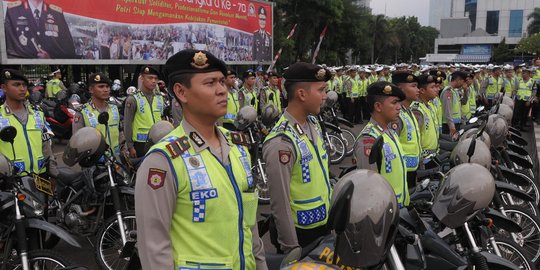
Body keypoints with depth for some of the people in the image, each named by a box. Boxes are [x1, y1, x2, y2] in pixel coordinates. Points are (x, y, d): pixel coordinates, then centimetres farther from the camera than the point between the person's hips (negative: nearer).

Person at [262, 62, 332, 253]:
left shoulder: (313, 123, 1)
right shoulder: (281, 141, -26)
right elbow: (280, 202, -23)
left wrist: (332, 208, 15)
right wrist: (291, 248, -17)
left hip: (324, 223, 8)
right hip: (300, 231, -8)